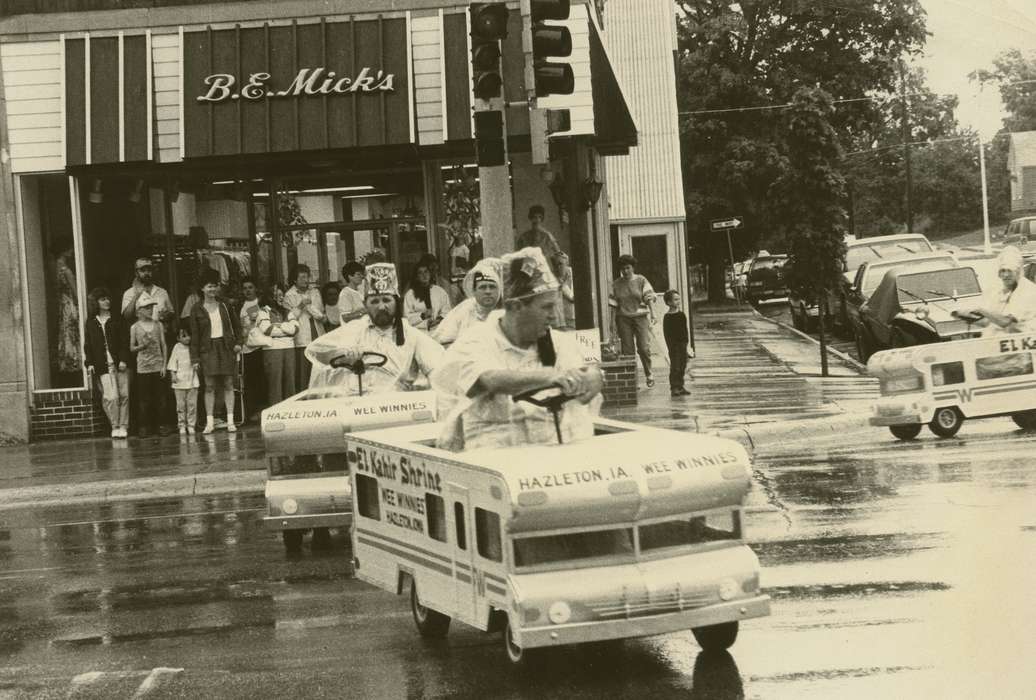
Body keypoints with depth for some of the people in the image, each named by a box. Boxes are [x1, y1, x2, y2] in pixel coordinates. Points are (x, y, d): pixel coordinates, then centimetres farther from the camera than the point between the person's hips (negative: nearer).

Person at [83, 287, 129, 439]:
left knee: (124, 395, 0)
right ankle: (115, 427, 0)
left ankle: (123, 426, 10)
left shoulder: (117, 319, 7)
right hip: (103, 366, 0)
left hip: (119, 363, 0)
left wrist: (123, 360, -7)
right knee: (111, 397, -11)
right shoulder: (91, 322, 10)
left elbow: (125, 341, 3)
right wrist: (89, 363, 3)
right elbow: (87, 344, 12)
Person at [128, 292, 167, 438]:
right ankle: (145, 427, 7)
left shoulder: (158, 325, 5)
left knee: (160, 397, 1)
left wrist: (164, 365, -1)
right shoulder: (135, 327, 2)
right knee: (145, 399, 0)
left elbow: (163, 346, 6)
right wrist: (142, 346, -14)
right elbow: (132, 348, 7)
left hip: (158, 367, 1)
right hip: (143, 367, -1)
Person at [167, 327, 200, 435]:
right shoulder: (177, 348, 1)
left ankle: (191, 425, 6)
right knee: (181, 405, 1)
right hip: (180, 381, -2)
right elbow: (173, 362, 1)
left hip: (192, 380, 2)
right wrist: (173, 374, -6)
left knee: (192, 404, 0)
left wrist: (196, 366, -2)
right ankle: (182, 426, 7)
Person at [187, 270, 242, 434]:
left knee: (228, 384, 1)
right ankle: (209, 421, 1)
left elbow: (236, 325, 17)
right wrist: (195, 358, -5)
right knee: (209, 386, -3)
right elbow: (194, 334, -1)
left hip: (226, 347, 2)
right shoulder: (197, 309, 0)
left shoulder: (224, 306, 7)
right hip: (207, 350, -2)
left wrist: (237, 343, 4)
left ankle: (230, 420, 3)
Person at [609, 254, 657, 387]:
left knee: (644, 348, -9)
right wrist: (613, 321, -1)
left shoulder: (641, 280, 3)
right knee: (627, 350, 0)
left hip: (640, 316, -2)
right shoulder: (616, 284, 7)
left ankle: (648, 374, 11)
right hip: (623, 319, 2)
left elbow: (648, 298, -2)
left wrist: (652, 314, -13)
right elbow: (614, 304, 6)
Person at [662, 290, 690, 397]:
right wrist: (670, 346, -15)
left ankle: (680, 386, 18)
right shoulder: (667, 317, -9)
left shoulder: (681, 315, 9)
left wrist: (686, 342, 13)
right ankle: (674, 387, -2)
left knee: (682, 367, 10)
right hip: (674, 344, -6)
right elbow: (666, 334, -11)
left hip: (682, 344, 6)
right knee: (675, 367, -6)